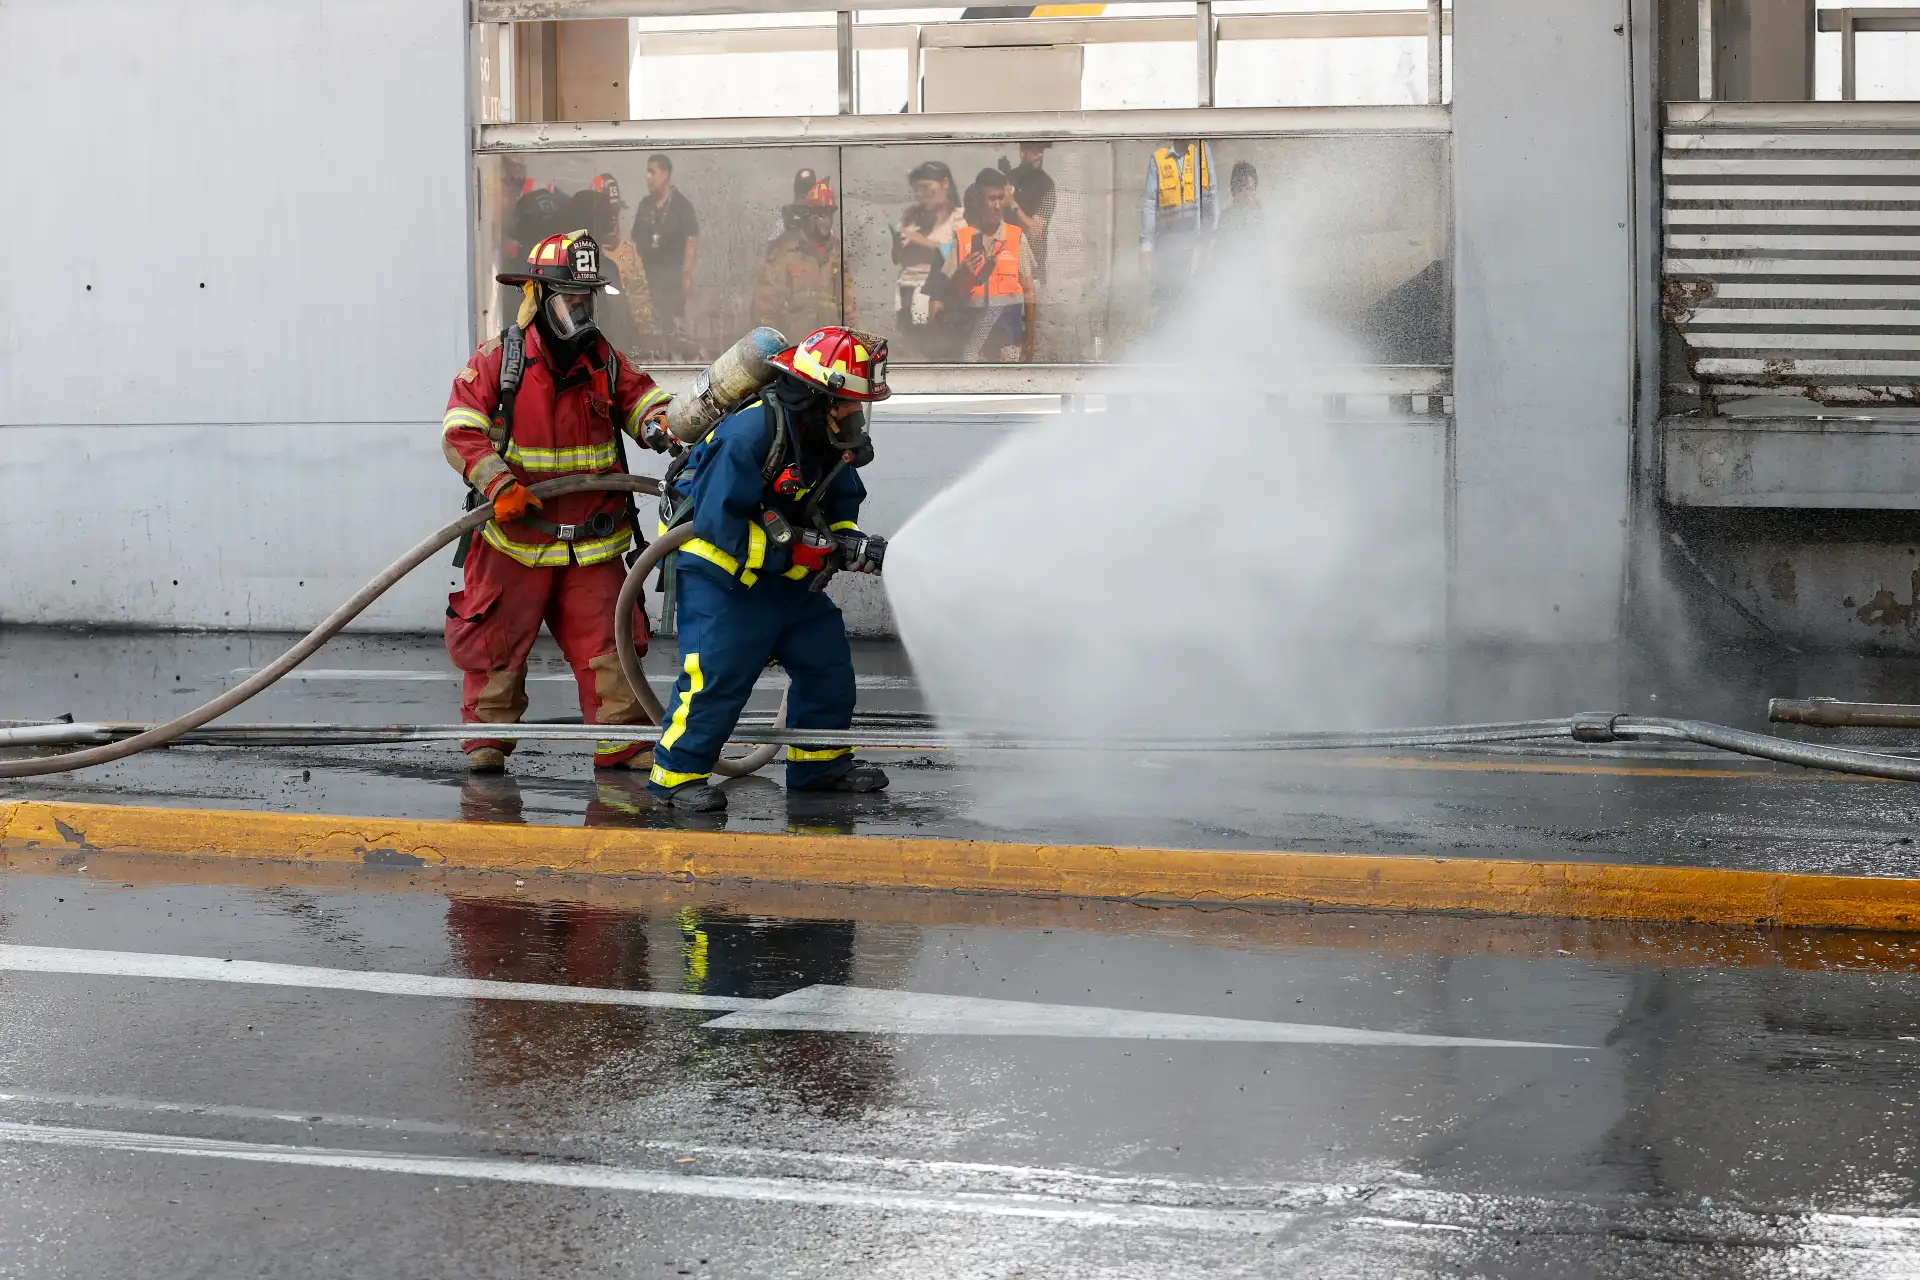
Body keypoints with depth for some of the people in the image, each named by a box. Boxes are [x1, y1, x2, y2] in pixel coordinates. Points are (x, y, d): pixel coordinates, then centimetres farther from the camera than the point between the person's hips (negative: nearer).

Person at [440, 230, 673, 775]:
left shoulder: (604, 361, 7)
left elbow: (641, 401, 12)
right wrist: (499, 485, -24)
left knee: (608, 643, -1)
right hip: (514, 539, -3)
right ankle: (487, 740, 17)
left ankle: (622, 745, 7)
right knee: (497, 644, 2)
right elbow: (460, 433, -11)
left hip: (592, 543, 3)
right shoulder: (497, 361, -6)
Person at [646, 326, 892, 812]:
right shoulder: (748, 435, -28)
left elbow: (839, 511, 10)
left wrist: (851, 544, -13)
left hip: (786, 577, 8)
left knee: (826, 658, 10)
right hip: (719, 570, -8)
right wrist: (794, 551, -26)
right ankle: (677, 773, -4)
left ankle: (820, 764, 25)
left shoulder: (830, 440, -1)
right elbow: (718, 523, -29)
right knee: (717, 671, -16)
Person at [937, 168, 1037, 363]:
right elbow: (947, 292, 4)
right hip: (974, 326, 0)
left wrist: (1030, 337, 3)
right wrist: (962, 274, -17)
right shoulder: (961, 239, 2)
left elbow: (1029, 290, 5)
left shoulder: (1017, 238, 2)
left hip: (1008, 324, 0)